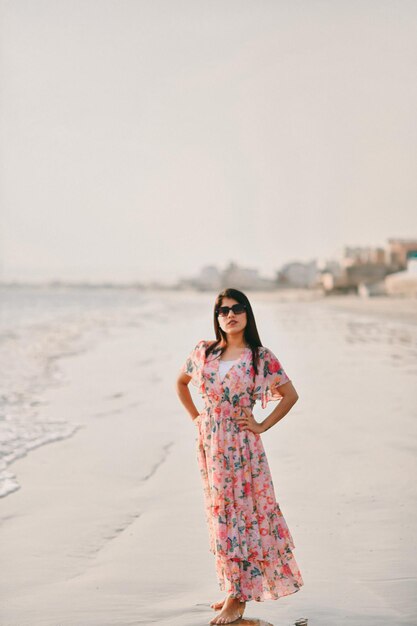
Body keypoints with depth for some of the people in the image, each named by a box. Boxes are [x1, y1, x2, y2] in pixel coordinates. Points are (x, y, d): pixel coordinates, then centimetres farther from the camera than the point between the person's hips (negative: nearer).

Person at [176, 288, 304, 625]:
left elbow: (290, 394, 0)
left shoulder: (261, 356, -5)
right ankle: (234, 588, 24)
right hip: (209, 444, 4)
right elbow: (181, 382, 20)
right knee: (220, 515, 11)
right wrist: (196, 417, 11)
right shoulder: (203, 351, 4)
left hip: (241, 445, -4)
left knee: (241, 514, -2)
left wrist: (263, 426, -4)